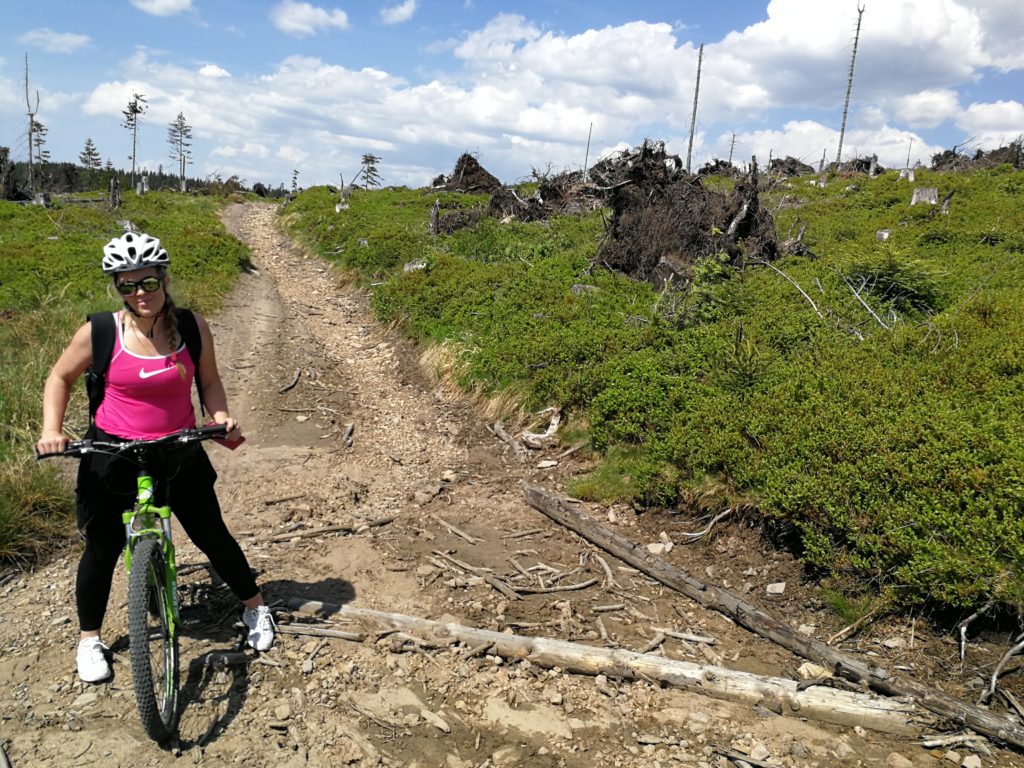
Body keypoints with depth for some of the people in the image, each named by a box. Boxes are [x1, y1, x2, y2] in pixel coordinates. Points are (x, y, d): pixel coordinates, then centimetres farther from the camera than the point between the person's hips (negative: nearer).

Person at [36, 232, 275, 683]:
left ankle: (255, 607, 33)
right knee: (102, 548, 10)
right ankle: (89, 640, 34)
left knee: (211, 535, 10)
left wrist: (221, 414, -15)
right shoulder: (100, 333, -13)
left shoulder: (192, 327, -9)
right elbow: (60, 378, 2)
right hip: (112, 457, -1)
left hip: (180, 454, 1)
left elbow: (209, 381, 3)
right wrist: (51, 429, -11)